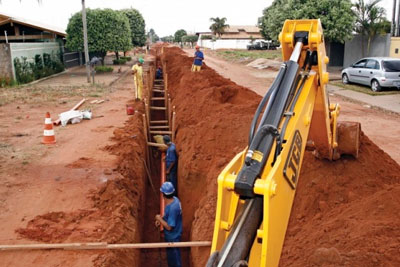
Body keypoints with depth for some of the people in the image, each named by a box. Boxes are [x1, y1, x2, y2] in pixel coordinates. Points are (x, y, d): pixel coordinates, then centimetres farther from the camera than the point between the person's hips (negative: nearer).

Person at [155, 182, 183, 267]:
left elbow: (169, 227, -29)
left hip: (172, 238, -9)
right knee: (171, 255, 28)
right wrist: (161, 219, -1)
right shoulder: (175, 199, -8)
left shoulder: (172, 208, -35)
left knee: (174, 259, 12)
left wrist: (160, 219, -17)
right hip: (171, 236, 9)